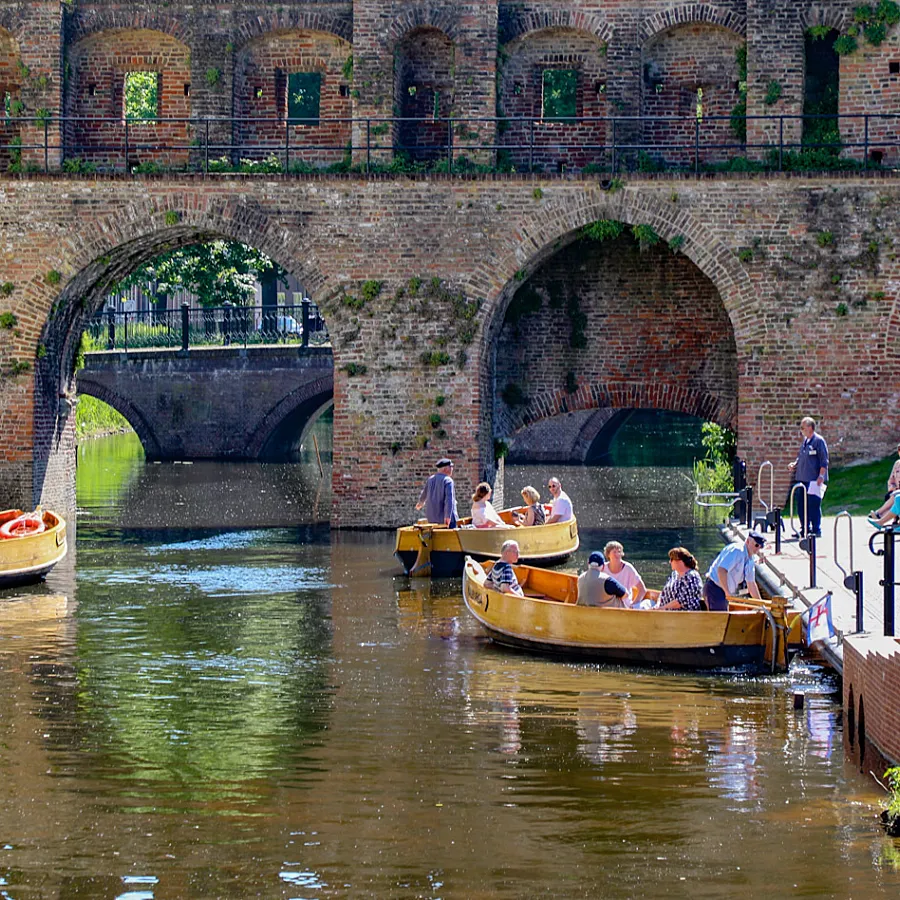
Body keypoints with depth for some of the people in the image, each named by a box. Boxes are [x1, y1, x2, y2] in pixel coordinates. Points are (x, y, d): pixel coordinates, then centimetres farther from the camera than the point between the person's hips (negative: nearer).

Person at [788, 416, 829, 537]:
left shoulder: (819, 441, -8)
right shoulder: (805, 441, 16)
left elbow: (824, 461, -11)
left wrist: (821, 476, -16)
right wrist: (794, 465, 7)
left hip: (814, 480, -8)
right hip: (802, 479, 8)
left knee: (813, 505, -6)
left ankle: (816, 530, 0)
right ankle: (805, 529, 17)